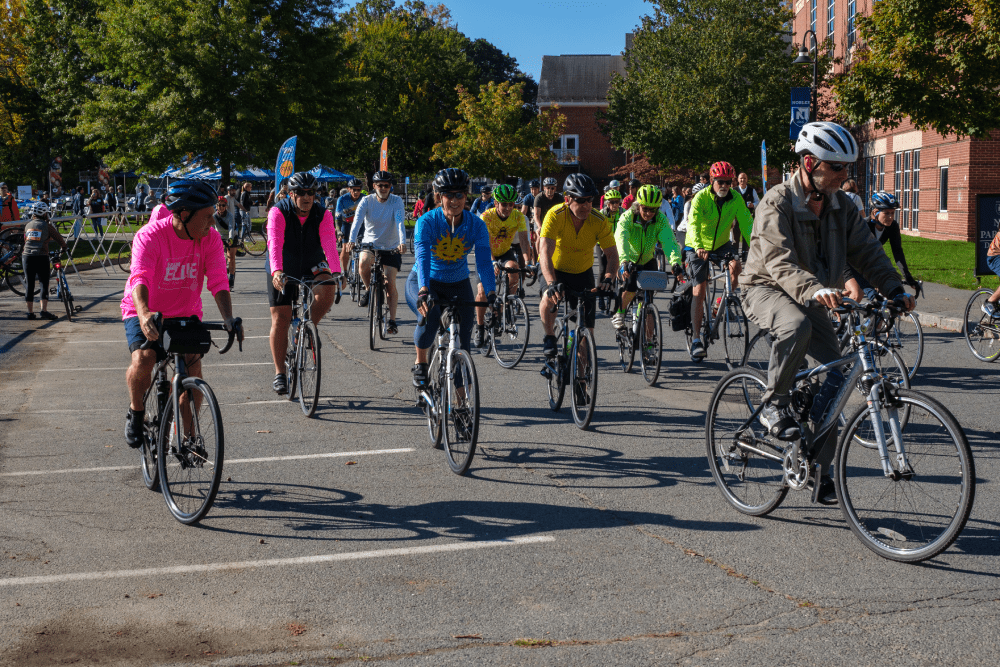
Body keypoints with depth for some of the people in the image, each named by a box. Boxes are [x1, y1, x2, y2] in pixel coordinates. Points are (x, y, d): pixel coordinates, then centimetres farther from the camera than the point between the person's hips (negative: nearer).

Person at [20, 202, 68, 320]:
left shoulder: (28, 224, 12)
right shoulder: (47, 225, -1)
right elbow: (58, 238, 2)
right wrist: (64, 247, 20)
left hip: (27, 256, 4)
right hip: (41, 257, -4)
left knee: (29, 284, 8)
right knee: (44, 284, 1)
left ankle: (30, 312, 10)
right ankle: (44, 310, -8)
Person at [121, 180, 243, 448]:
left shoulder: (210, 239, -12)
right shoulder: (150, 236, -22)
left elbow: (218, 282, -20)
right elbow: (140, 278, -36)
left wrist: (228, 318, -38)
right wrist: (144, 314, -55)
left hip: (186, 314, 3)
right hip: (145, 315, -3)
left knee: (193, 368, -11)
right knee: (143, 358, -28)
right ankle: (136, 413, 2)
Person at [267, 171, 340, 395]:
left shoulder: (322, 215, -14)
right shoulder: (278, 212, -20)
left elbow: (329, 244, -27)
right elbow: (275, 244, -34)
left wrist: (336, 272, -44)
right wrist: (276, 272, -51)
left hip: (311, 267, 1)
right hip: (283, 272, -1)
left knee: (327, 290, -30)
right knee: (280, 319, -5)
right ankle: (280, 373, 6)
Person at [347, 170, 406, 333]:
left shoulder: (396, 201, -9)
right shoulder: (367, 201, -8)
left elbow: (400, 222, -23)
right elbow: (357, 220, -21)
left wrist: (402, 242, -40)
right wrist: (352, 240, -38)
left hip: (391, 248, -1)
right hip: (370, 243, 1)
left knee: (390, 284, -9)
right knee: (363, 262, -33)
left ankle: (392, 321, 1)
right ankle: (368, 289, -3)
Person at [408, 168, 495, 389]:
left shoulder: (476, 225, -14)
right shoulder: (427, 221, -21)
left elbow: (484, 261, -23)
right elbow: (422, 256, -34)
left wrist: (491, 292, -39)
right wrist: (423, 290, -50)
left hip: (458, 284, 3)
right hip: (425, 282, -3)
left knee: (464, 333, -9)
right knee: (429, 315, -31)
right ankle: (420, 364, -8)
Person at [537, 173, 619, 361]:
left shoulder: (599, 221, -21)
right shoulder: (555, 216, -29)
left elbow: (612, 254, -21)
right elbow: (545, 253, -38)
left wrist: (608, 278, -41)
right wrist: (552, 283, -53)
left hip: (583, 271, 2)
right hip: (555, 269, -2)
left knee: (587, 325, -2)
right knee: (549, 299, -33)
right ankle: (549, 337, -6)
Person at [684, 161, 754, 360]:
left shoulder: (736, 199, -11)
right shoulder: (701, 198, -19)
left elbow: (746, 223, -18)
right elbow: (693, 224, -30)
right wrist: (698, 247, -48)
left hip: (721, 244, 3)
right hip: (698, 247, -3)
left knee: (736, 265, -27)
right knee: (699, 290, -9)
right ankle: (696, 338, -5)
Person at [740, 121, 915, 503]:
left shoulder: (841, 206, 1)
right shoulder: (777, 203, -20)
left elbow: (866, 251, 1)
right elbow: (778, 261, -32)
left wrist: (895, 289, -15)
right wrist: (815, 289, -49)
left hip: (811, 299, 6)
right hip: (765, 289, -6)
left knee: (836, 376, -5)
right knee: (797, 326, -40)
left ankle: (819, 470, 6)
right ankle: (773, 405, -18)